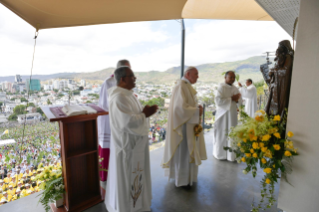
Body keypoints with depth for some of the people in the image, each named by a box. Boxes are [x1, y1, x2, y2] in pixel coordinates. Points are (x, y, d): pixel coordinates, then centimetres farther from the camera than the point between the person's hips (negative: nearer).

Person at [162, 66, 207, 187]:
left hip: (188, 123, 10)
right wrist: (197, 111, -14)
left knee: (187, 150, 19)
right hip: (183, 125, -10)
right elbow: (182, 107, -27)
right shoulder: (181, 86, -20)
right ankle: (182, 180, 20)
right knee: (183, 151, 3)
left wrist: (196, 107, 1)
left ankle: (186, 175, 36)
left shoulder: (187, 86, 12)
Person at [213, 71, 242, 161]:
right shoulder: (221, 87, -10)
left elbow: (240, 100, 14)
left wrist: (237, 99, -9)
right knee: (222, 134, 4)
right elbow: (218, 101, -20)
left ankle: (231, 154, 20)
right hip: (223, 114, -6)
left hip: (232, 114, 6)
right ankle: (220, 154, 20)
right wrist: (231, 98, -16)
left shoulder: (235, 88, 10)